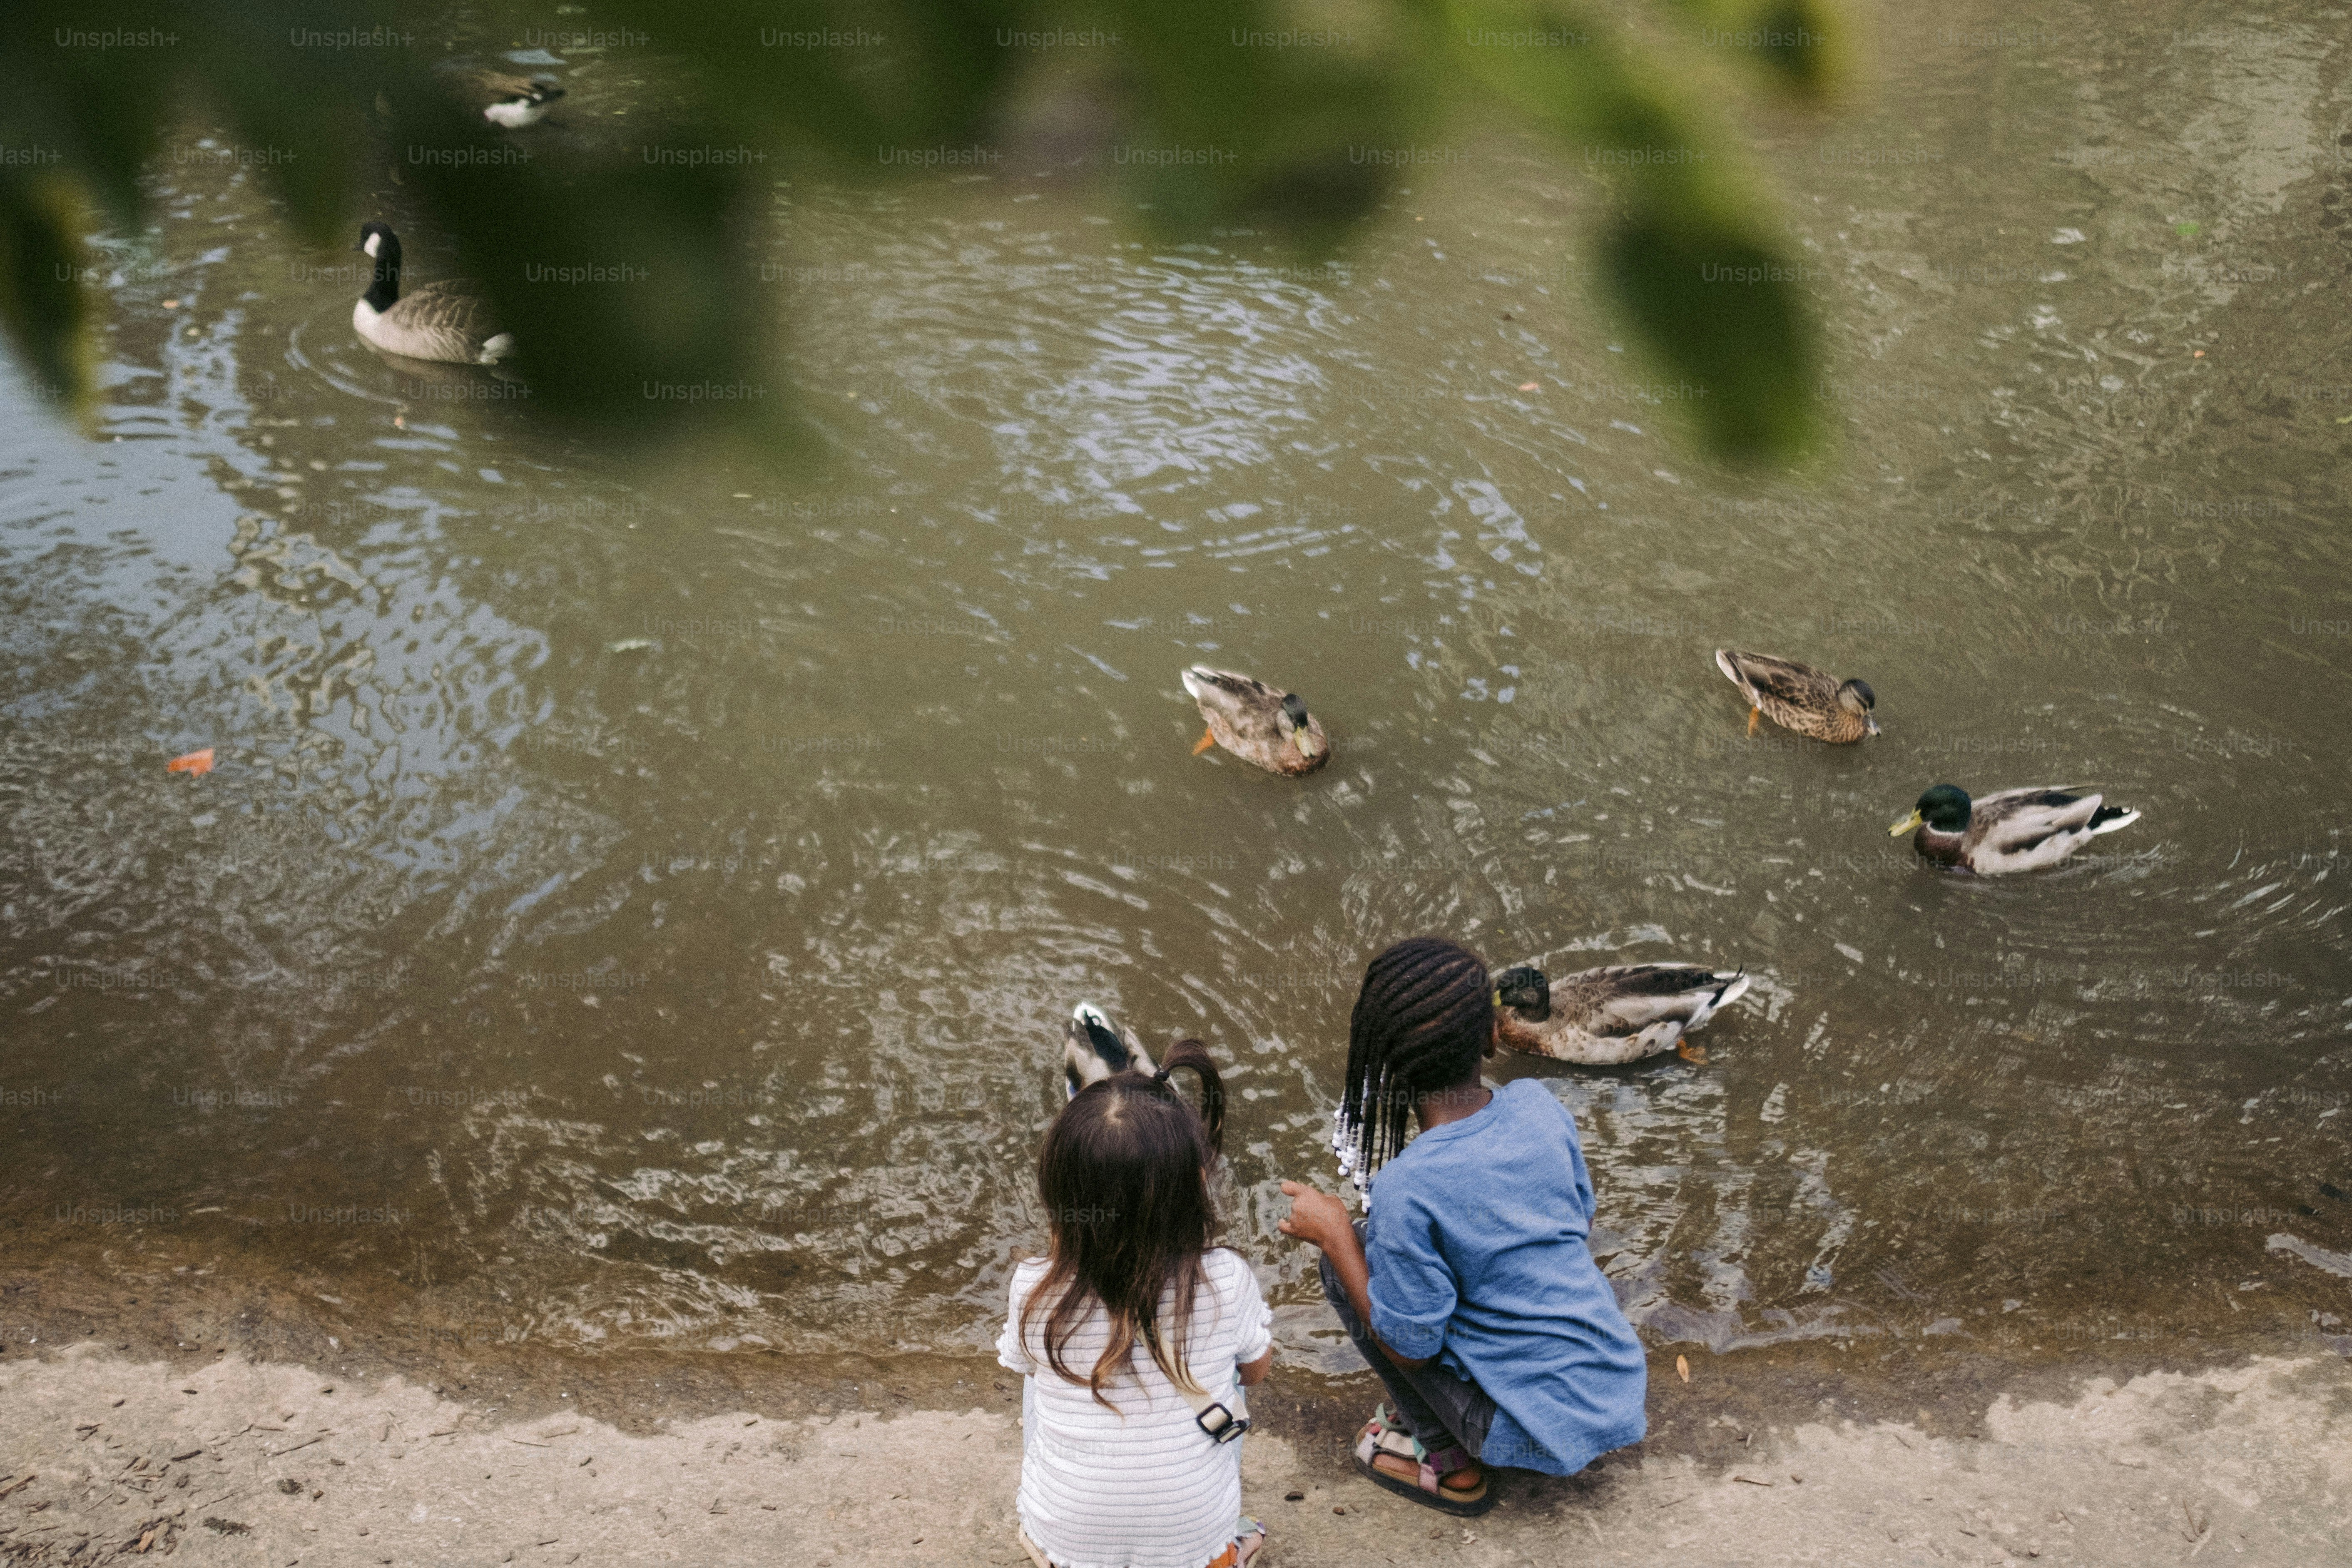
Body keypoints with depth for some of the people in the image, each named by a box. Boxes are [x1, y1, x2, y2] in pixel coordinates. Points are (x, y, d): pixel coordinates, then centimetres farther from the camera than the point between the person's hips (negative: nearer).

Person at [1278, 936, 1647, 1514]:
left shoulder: (1406, 1190, -24)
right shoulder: (1539, 1104, -7)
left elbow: (1410, 1349, -14)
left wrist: (1334, 1235, -5)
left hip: (1544, 1436, -6)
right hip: (1626, 1393, 6)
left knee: (1349, 1257, 0)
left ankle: (1445, 1458, 8)